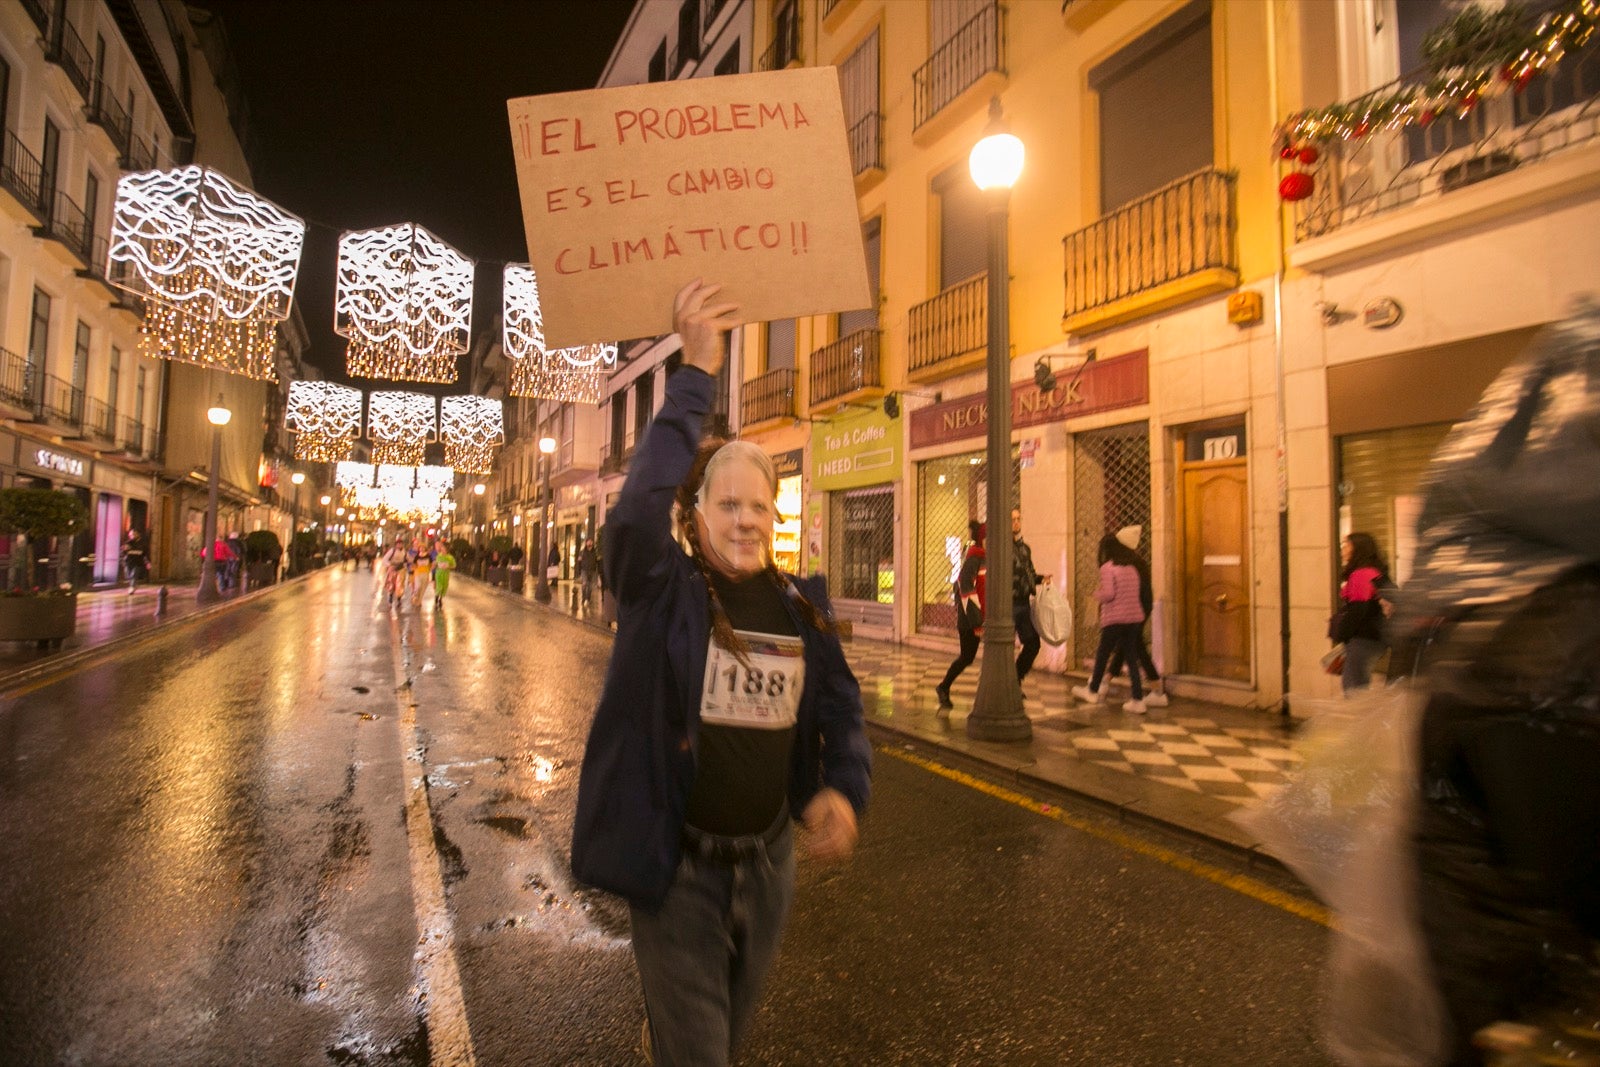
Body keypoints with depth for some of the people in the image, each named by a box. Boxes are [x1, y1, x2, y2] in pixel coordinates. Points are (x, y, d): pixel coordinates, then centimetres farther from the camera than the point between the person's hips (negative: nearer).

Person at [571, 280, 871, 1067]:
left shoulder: (802, 608, -3)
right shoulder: (663, 593, -15)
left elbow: (841, 715, 3)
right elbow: (634, 513, -35)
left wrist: (844, 790, -17)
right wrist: (696, 376, -34)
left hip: (767, 864, 5)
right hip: (676, 869, -5)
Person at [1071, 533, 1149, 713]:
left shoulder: (1107, 567, -9)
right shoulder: (1132, 568, 12)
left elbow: (1108, 594, -18)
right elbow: (1136, 592, 14)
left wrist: (1097, 593, 3)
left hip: (1115, 619, -6)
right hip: (1135, 617, 6)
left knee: (1102, 654, 11)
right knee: (1131, 658, 8)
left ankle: (1092, 691, 27)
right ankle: (1138, 700, 4)